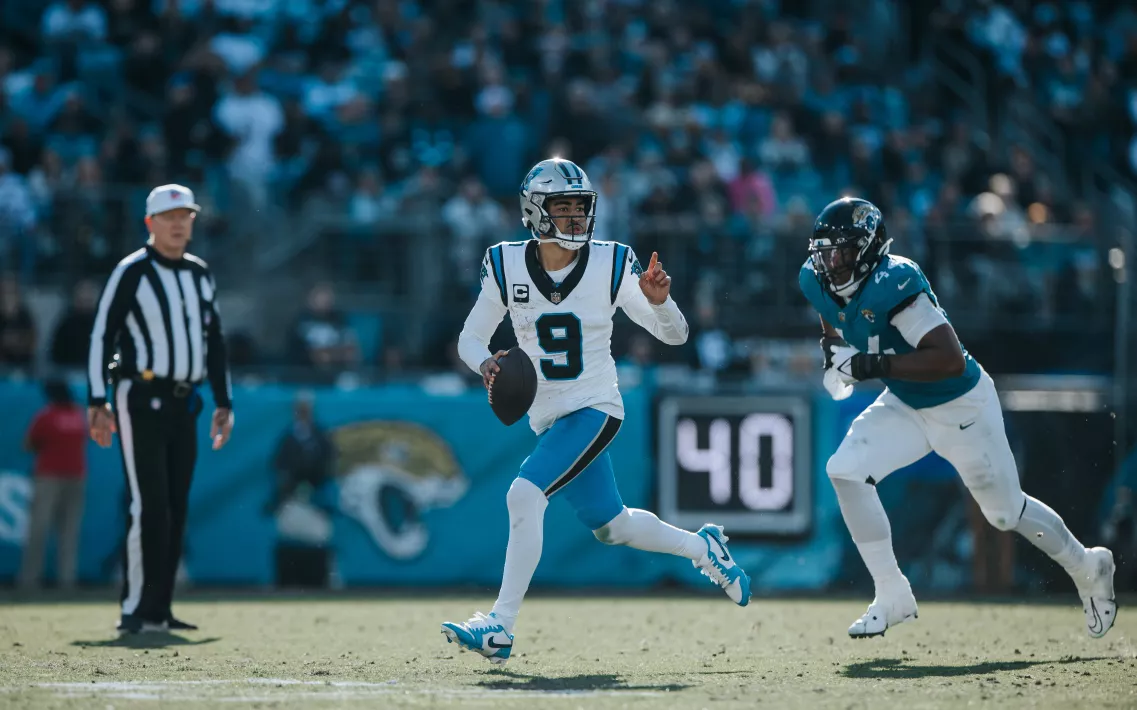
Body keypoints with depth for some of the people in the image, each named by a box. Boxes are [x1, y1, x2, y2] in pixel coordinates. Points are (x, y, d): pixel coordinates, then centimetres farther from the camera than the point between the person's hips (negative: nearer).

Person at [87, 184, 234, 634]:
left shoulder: (201, 276, 14)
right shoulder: (131, 273, -5)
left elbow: (215, 341, 21)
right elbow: (101, 335, -8)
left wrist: (223, 403, 17)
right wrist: (98, 403, -14)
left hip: (183, 404, 7)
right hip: (141, 398, -7)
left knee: (176, 509, 5)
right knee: (149, 505, -13)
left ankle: (157, 610, 10)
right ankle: (136, 609, -11)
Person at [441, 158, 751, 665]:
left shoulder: (611, 266, -10)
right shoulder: (506, 267, -5)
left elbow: (674, 336, -5)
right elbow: (470, 338, 3)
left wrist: (658, 301, -27)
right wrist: (486, 364, -20)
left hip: (594, 410, -5)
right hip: (548, 418, 5)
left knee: (524, 495, -23)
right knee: (609, 525, 15)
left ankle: (500, 627, -21)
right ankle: (702, 548, 41)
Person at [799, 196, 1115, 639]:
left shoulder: (892, 283, -34)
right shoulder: (817, 282, -11)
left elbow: (950, 359, -37)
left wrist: (874, 365, -39)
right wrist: (834, 352, -6)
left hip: (961, 406, -7)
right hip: (905, 406, 7)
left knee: (1006, 511, 11)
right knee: (845, 471, -14)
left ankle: (1088, 568, 40)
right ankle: (893, 598, -3)